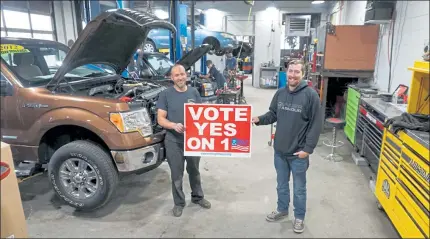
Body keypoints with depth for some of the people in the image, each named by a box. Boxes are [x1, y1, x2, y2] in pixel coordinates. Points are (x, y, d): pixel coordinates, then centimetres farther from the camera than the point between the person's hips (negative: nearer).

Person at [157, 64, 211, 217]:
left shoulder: (194, 92, 4)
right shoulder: (165, 94, -7)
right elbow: (160, 119, -9)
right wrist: (174, 125, -28)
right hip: (174, 141, -3)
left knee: (194, 170, 19)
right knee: (177, 174, 8)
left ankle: (198, 197, 38)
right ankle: (179, 203, 26)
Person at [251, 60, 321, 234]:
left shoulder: (311, 95, -14)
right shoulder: (280, 93, 1)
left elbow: (315, 125, -12)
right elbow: (273, 114, 12)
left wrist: (308, 148, -15)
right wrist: (259, 119, -8)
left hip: (299, 152, -4)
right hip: (279, 149, 5)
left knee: (299, 188, 13)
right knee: (281, 184, 22)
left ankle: (299, 217, 33)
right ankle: (282, 210, 43)